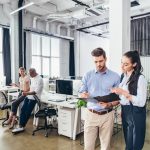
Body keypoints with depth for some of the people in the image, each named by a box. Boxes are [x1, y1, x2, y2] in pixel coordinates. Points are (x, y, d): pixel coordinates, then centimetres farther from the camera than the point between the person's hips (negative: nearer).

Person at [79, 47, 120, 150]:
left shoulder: (115, 76, -1)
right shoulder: (88, 75, 1)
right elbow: (81, 93, 4)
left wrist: (109, 105, -19)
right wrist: (83, 95, -20)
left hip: (107, 115, 0)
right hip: (91, 114, 1)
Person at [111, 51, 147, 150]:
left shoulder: (140, 78, -17)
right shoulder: (123, 76, 6)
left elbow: (141, 102, -23)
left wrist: (124, 93, -26)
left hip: (136, 114, -7)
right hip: (125, 112, 7)